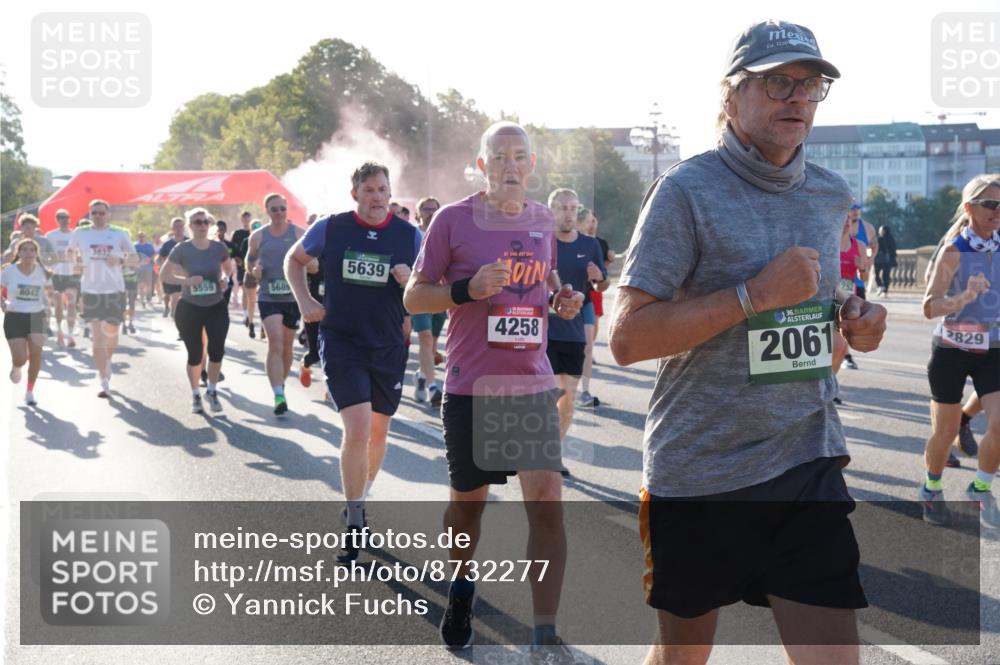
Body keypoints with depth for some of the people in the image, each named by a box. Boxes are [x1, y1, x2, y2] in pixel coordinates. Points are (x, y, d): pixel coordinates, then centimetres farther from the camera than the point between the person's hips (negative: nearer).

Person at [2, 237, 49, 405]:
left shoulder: (40, 271, 2)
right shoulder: (9, 271, -6)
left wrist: (46, 305, 3)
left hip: (36, 317, 2)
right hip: (14, 318, -2)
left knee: (35, 355, -9)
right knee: (20, 359, -9)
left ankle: (30, 392, 10)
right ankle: (15, 368, 32)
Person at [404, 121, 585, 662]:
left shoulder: (543, 220, 7)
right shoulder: (453, 219, -5)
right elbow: (414, 296, -2)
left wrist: (561, 299, 3)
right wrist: (467, 289, -19)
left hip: (533, 384, 2)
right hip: (471, 386, -2)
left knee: (546, 499, -9)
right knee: (468, 500, 13)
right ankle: (461, 586, 42)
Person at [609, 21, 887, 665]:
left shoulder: (833, 196, 8)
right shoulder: (687, 191, -10)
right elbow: (628, 338, -17)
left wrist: (856, 321, 1)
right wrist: (756, 294, -22)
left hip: (809, 466, 4)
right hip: (696, 472, -4)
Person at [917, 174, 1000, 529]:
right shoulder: (954, 252, -13)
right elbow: (929, 307, -21)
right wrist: (965, 296, -36)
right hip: (952, 350, -3)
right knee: (945, 432, 6)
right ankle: (932, 489, 32)